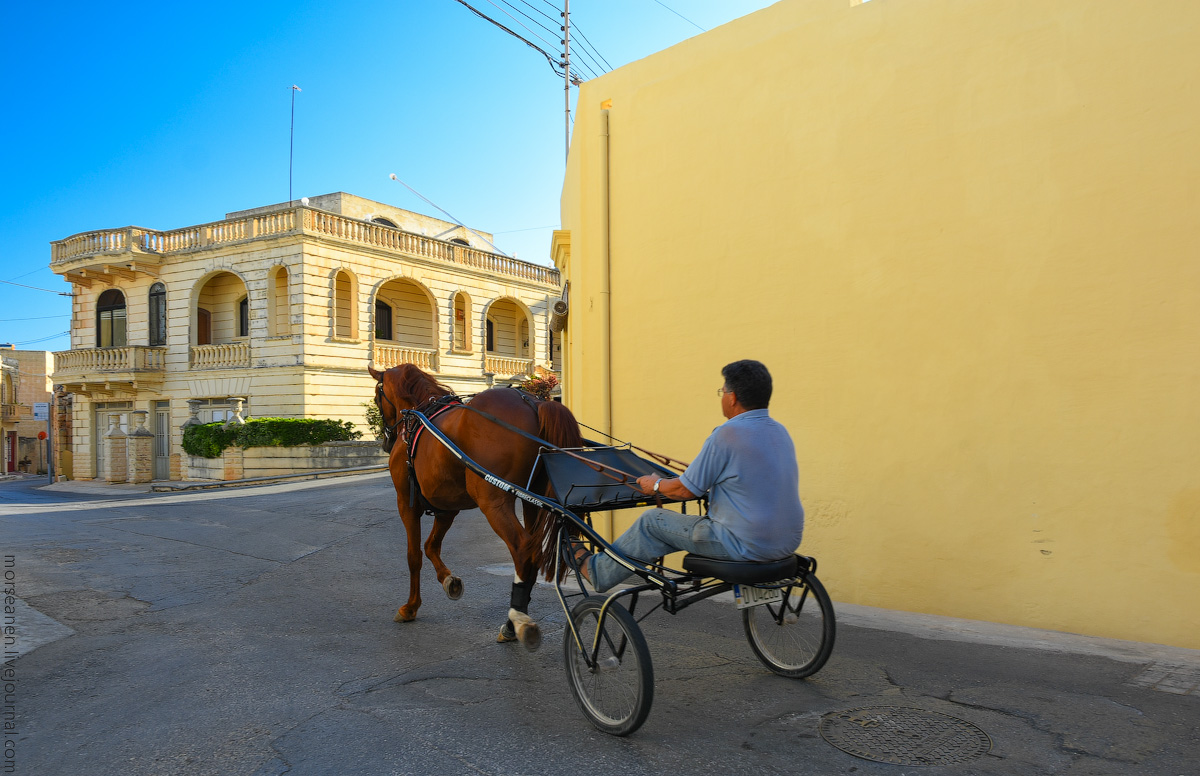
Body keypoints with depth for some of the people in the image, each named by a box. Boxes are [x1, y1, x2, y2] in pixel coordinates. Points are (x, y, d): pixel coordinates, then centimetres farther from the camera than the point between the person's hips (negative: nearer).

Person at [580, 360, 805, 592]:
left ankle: (597, 570, 25)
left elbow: (686, 490, -12)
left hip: (746, 546, -8)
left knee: (652, 521, 6)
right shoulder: (780, 432, 8)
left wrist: (656, 485, 10)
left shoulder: (727, 434, -17)